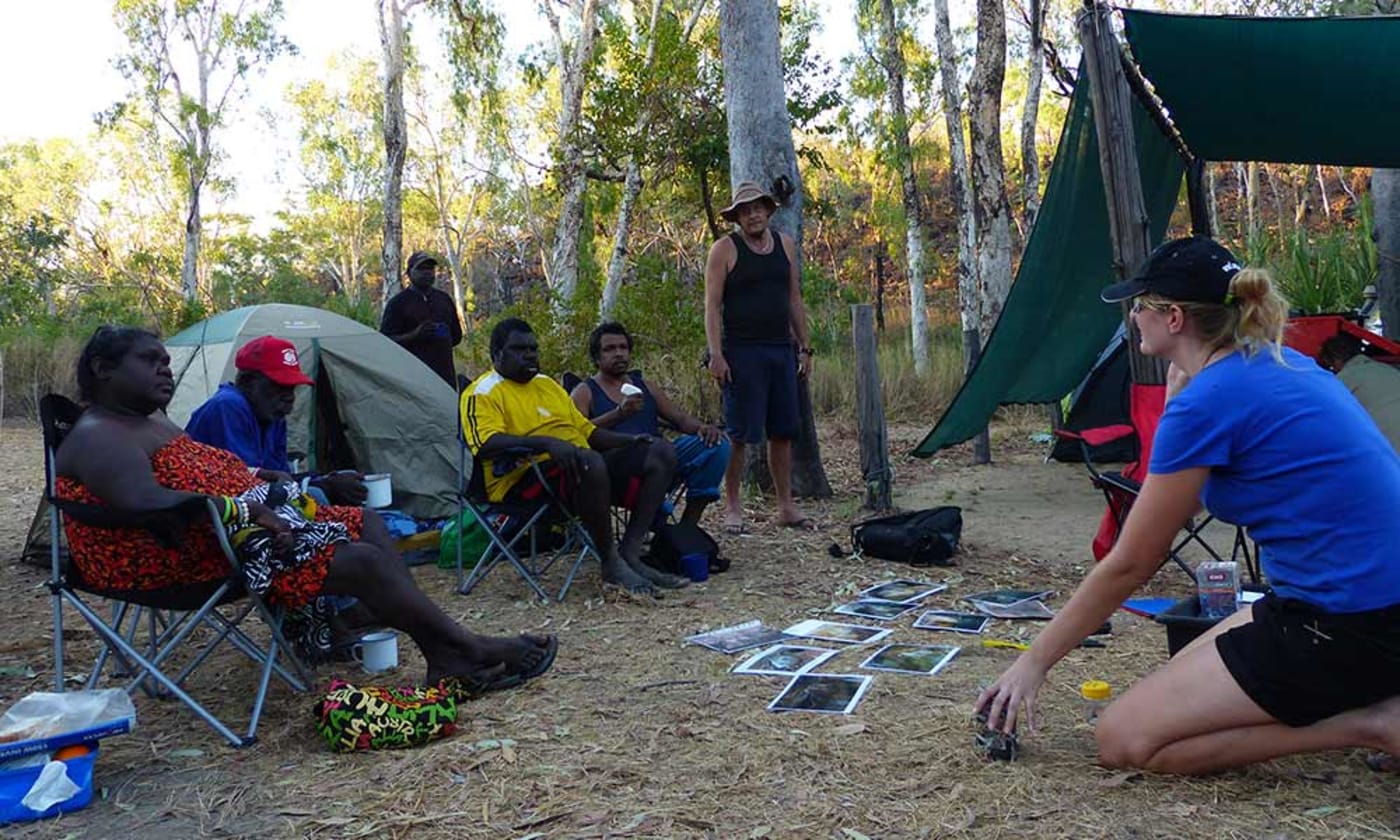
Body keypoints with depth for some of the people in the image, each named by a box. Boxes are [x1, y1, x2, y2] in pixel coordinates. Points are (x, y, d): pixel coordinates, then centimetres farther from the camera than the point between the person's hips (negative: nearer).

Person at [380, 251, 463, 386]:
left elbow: (456, 335, 26)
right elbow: (386, 340, -5)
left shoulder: (445, 299, 18)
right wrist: (415, 335, -17)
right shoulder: (398, 303, 2)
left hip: (445, 374, 5)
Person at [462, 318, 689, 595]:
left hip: (586, 468, 9)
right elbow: (487, 444, -18)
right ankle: (611, 564, -21)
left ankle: (630, 554, -15)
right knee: (589, 461, -39)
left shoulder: (547, 384, 27)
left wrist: (632, 440, 11)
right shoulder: (483, 392, 1)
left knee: (661, 452, -4)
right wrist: (546, 443, -31)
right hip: (523, 480, -8)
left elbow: (587, 431, 28)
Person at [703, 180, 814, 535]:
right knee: (739, 434, -4)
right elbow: (712, 305, -7)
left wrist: (804, 347, 14)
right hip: (741, 352, -5)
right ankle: (732, 508, 5)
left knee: (783, 432, 8)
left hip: (781, 350, 5)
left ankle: (786, 506, 17)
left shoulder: (785, 245, 14)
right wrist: (715, 354, -15)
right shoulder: (725, 249, -2)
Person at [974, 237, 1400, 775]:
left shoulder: (1208, 402, -17)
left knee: (1124, 740, -5)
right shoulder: (1281, 363, 9)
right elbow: (1184, 500, 20)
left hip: (1348, 626, -9)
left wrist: (1034, 661, -3)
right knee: (1182, 679, 23)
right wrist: (1179, 391, 9)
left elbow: (1129, 564, -12)